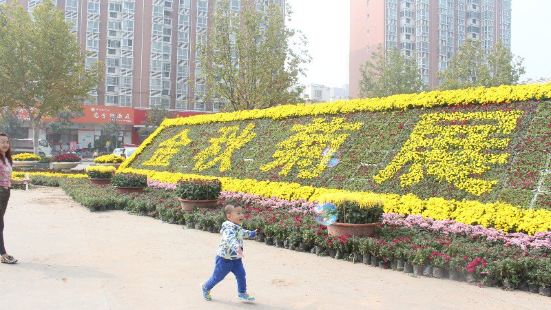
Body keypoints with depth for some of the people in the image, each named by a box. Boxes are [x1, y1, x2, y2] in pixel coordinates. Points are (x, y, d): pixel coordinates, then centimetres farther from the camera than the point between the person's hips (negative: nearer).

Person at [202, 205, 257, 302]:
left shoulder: (237, 227, 1)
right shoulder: (229, 229, -30)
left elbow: (242, 232, 26)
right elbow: (231, 239, -51)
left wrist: (250, 233, 42)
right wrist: (237, 248, -69)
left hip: (236, 259, 8)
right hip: (224, 259, -8)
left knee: (241, 275, 3)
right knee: (217, 277, 10)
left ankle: (242, 293, 18)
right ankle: (206, 288, 34)